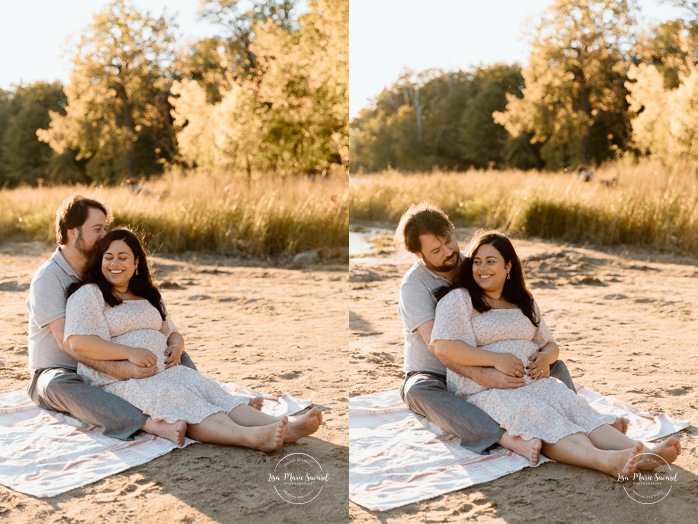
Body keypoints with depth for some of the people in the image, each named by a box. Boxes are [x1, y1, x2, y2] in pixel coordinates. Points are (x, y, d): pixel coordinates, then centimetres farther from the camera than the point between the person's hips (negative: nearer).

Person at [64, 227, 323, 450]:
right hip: (117, 381, -6)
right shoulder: (88, 295, 1)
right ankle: (250, 437, -59)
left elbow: (171, 332, 29)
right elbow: (78, 342, -14)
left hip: (162, 372, 6)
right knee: (172, 398, -33)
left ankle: (283, 427, -46)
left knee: (203, 386, -23)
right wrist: (130, 353, -19)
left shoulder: (148, 297, 24)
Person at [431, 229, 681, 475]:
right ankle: (604, 460, -57)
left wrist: (546, 356, 0)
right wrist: (496, 359, -17)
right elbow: (444, 346, -13)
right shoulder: (458, 299, 2)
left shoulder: (524, 303, 23)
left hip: (534, 381, 6)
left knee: (574, 407, -25)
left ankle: (642, 453, -45)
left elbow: (550, 344, 26)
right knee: (542, 418, -33)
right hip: (485, 391, -5)